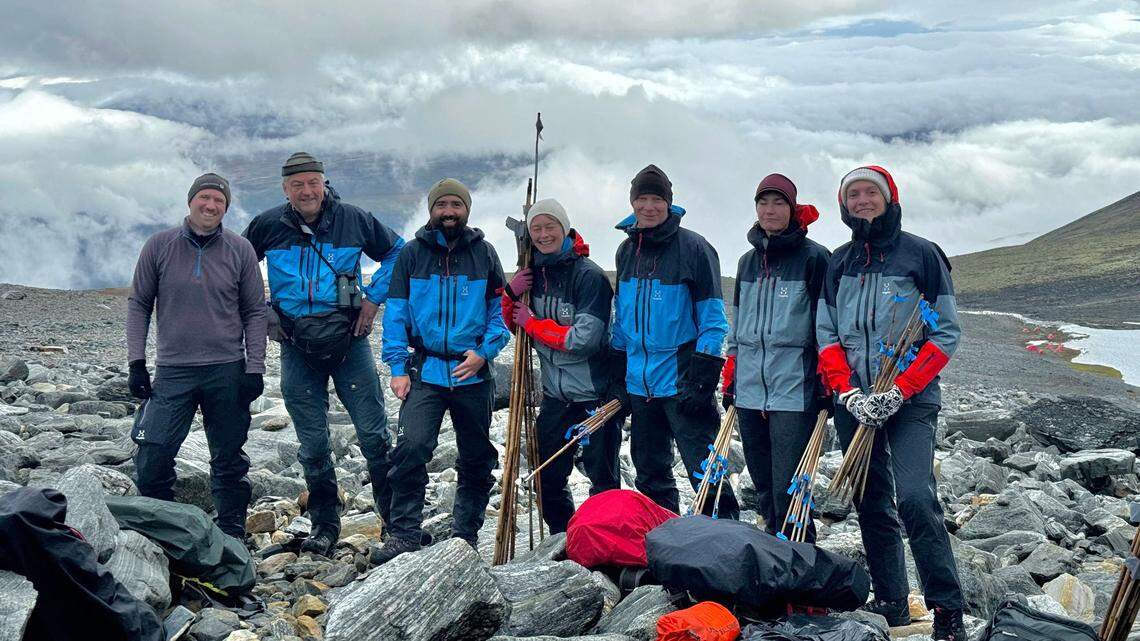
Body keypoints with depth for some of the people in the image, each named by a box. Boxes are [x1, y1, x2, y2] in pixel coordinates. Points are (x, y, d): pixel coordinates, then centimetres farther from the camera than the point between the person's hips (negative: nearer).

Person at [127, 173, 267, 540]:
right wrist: (136, 363, 0)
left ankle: (231, 536, 19)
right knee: (152, 456, -8)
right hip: (172, 372, 0)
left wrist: (255, 368, -2)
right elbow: (138, 305, 7)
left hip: (228, 371, 0)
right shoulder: (160, 246, 2)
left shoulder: (240, 250, 2)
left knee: (229, 461, 7)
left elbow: (254, 312, 5)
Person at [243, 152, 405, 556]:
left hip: (349, 341, -1)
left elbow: (396, 252, 13)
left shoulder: (353, 219, -1)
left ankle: (396, 517, 9)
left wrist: (374, 297, 5)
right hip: (297, 349, 1)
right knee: (312, 444, 6)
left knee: (374, 434, -2)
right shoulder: (268, 226, 1)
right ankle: (324, 524, 18)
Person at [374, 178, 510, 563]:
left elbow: (501, 310, 7)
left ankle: (466, 535, 23)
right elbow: (395, 314, 5)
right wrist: (398, 367, -4)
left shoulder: (484, 254, 6)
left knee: (477, 459, 9)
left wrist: (484, 352, -9)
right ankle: (405, 535, -10)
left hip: (473, 372, 1)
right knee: (411, 448, -18)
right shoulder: (412, 254, 6)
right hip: (424, 370, -1)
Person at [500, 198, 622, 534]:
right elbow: (514, 326, 14)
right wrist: (512, 294, -5)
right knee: (548, 478, 14)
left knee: (603, 480, 6)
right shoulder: (533, 273, 5)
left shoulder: (589, 275, -16)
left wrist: (533, 323, -14)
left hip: (595, 395, -7)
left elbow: (585, 339, -22)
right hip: (555, 395, 7)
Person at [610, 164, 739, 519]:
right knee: (650, 474, 16)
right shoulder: (626, 250, 11)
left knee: (705, 468, -7)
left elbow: (712, 318, -10)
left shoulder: (693, 247, -8)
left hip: (682, 380, -7)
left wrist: (702, 378, -17)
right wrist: (618, 371, 14)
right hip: (640, 382, 7)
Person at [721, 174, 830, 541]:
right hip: (750, 390, 6)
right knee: (763, 487, 12)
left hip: (794, 390, -6)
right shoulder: (748, 262, 16)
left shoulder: (814, 257, -3)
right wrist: (729, 382, 19)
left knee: (787, 490, -8)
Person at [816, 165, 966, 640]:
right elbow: (826, 333, 10)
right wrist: (848, 391, -6)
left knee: (915, 499, -18)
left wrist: (900, 390, -14)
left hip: (911, 400, -5)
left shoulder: (921, 254, -2)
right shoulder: (838, 263, 11)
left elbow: (946, 332, -5)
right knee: (872, 504, 8)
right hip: (853, 401, 5)